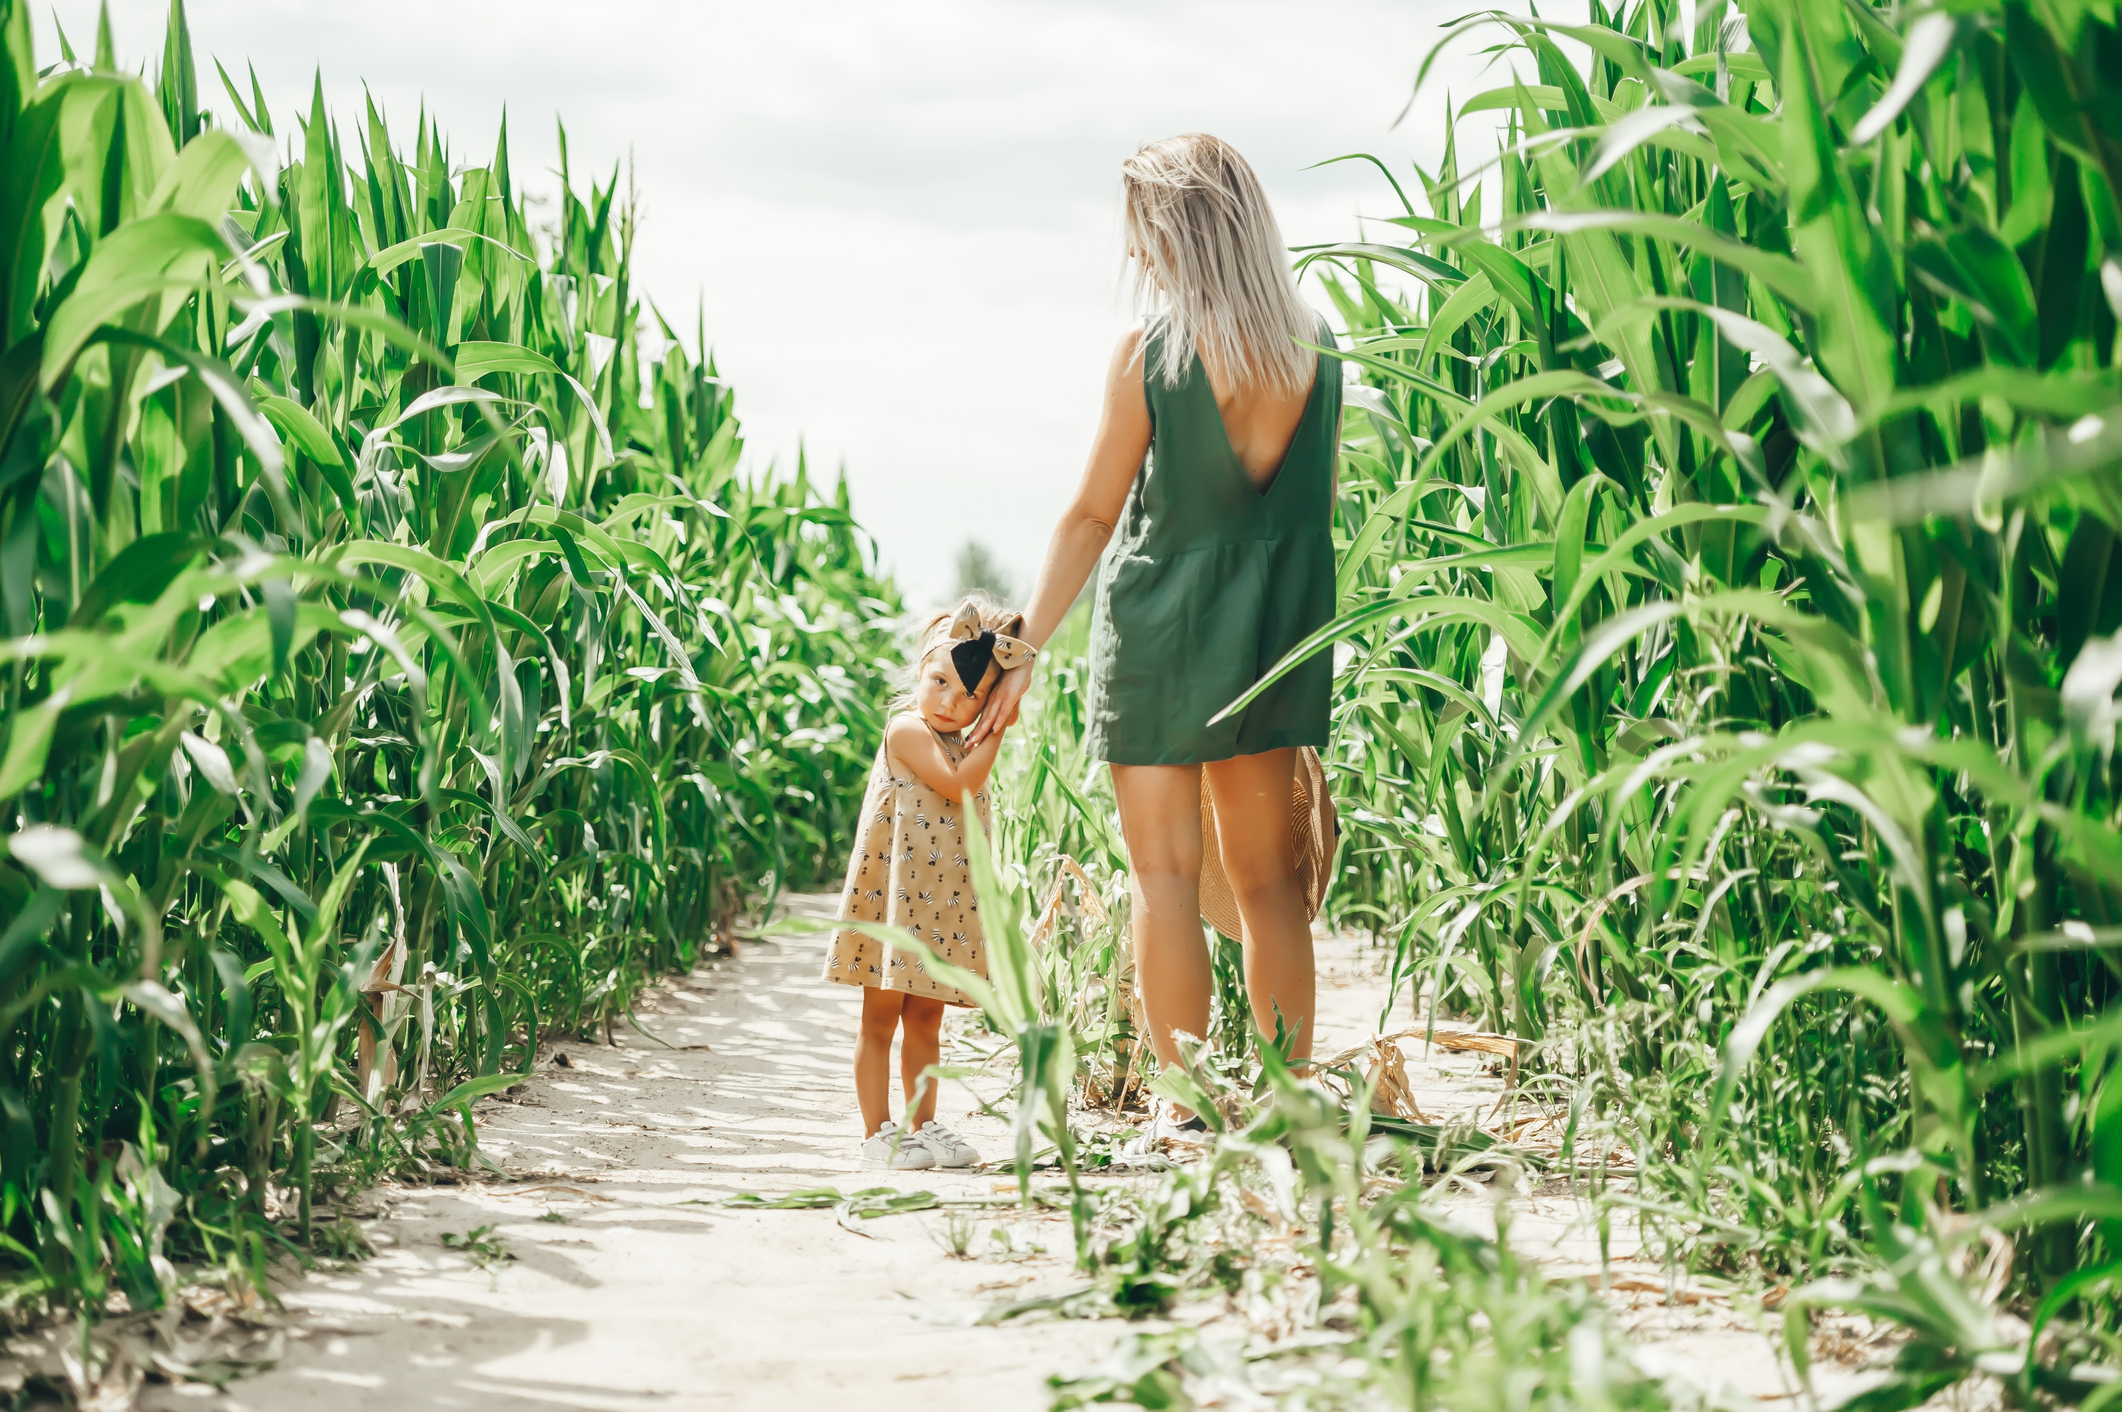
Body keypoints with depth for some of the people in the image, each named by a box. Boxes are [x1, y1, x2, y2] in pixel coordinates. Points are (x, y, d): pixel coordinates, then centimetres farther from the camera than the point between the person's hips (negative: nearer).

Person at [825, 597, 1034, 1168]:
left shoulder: (963, 744, 14)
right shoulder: (908, 729, -12)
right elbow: (956, 786, -21)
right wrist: (995, 736, -15)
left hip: (943, 902, 8)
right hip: (897, 895, -8)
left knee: (925, 1018, 13)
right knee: (880, 1018, 0)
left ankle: (923, 1127, 19)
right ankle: (878, 1133, 3)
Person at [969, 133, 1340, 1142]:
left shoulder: (1148, 353, -12)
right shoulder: (1315, 346, 1)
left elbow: (1093, 514, -9)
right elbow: (1321, 504, 9)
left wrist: (1025, 647, -2)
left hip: (1158, 631, -4)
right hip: (1276, 636, 4)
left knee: (1167, 874, 2)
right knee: (1267, 872, 12)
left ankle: (1184, 1108, 2)